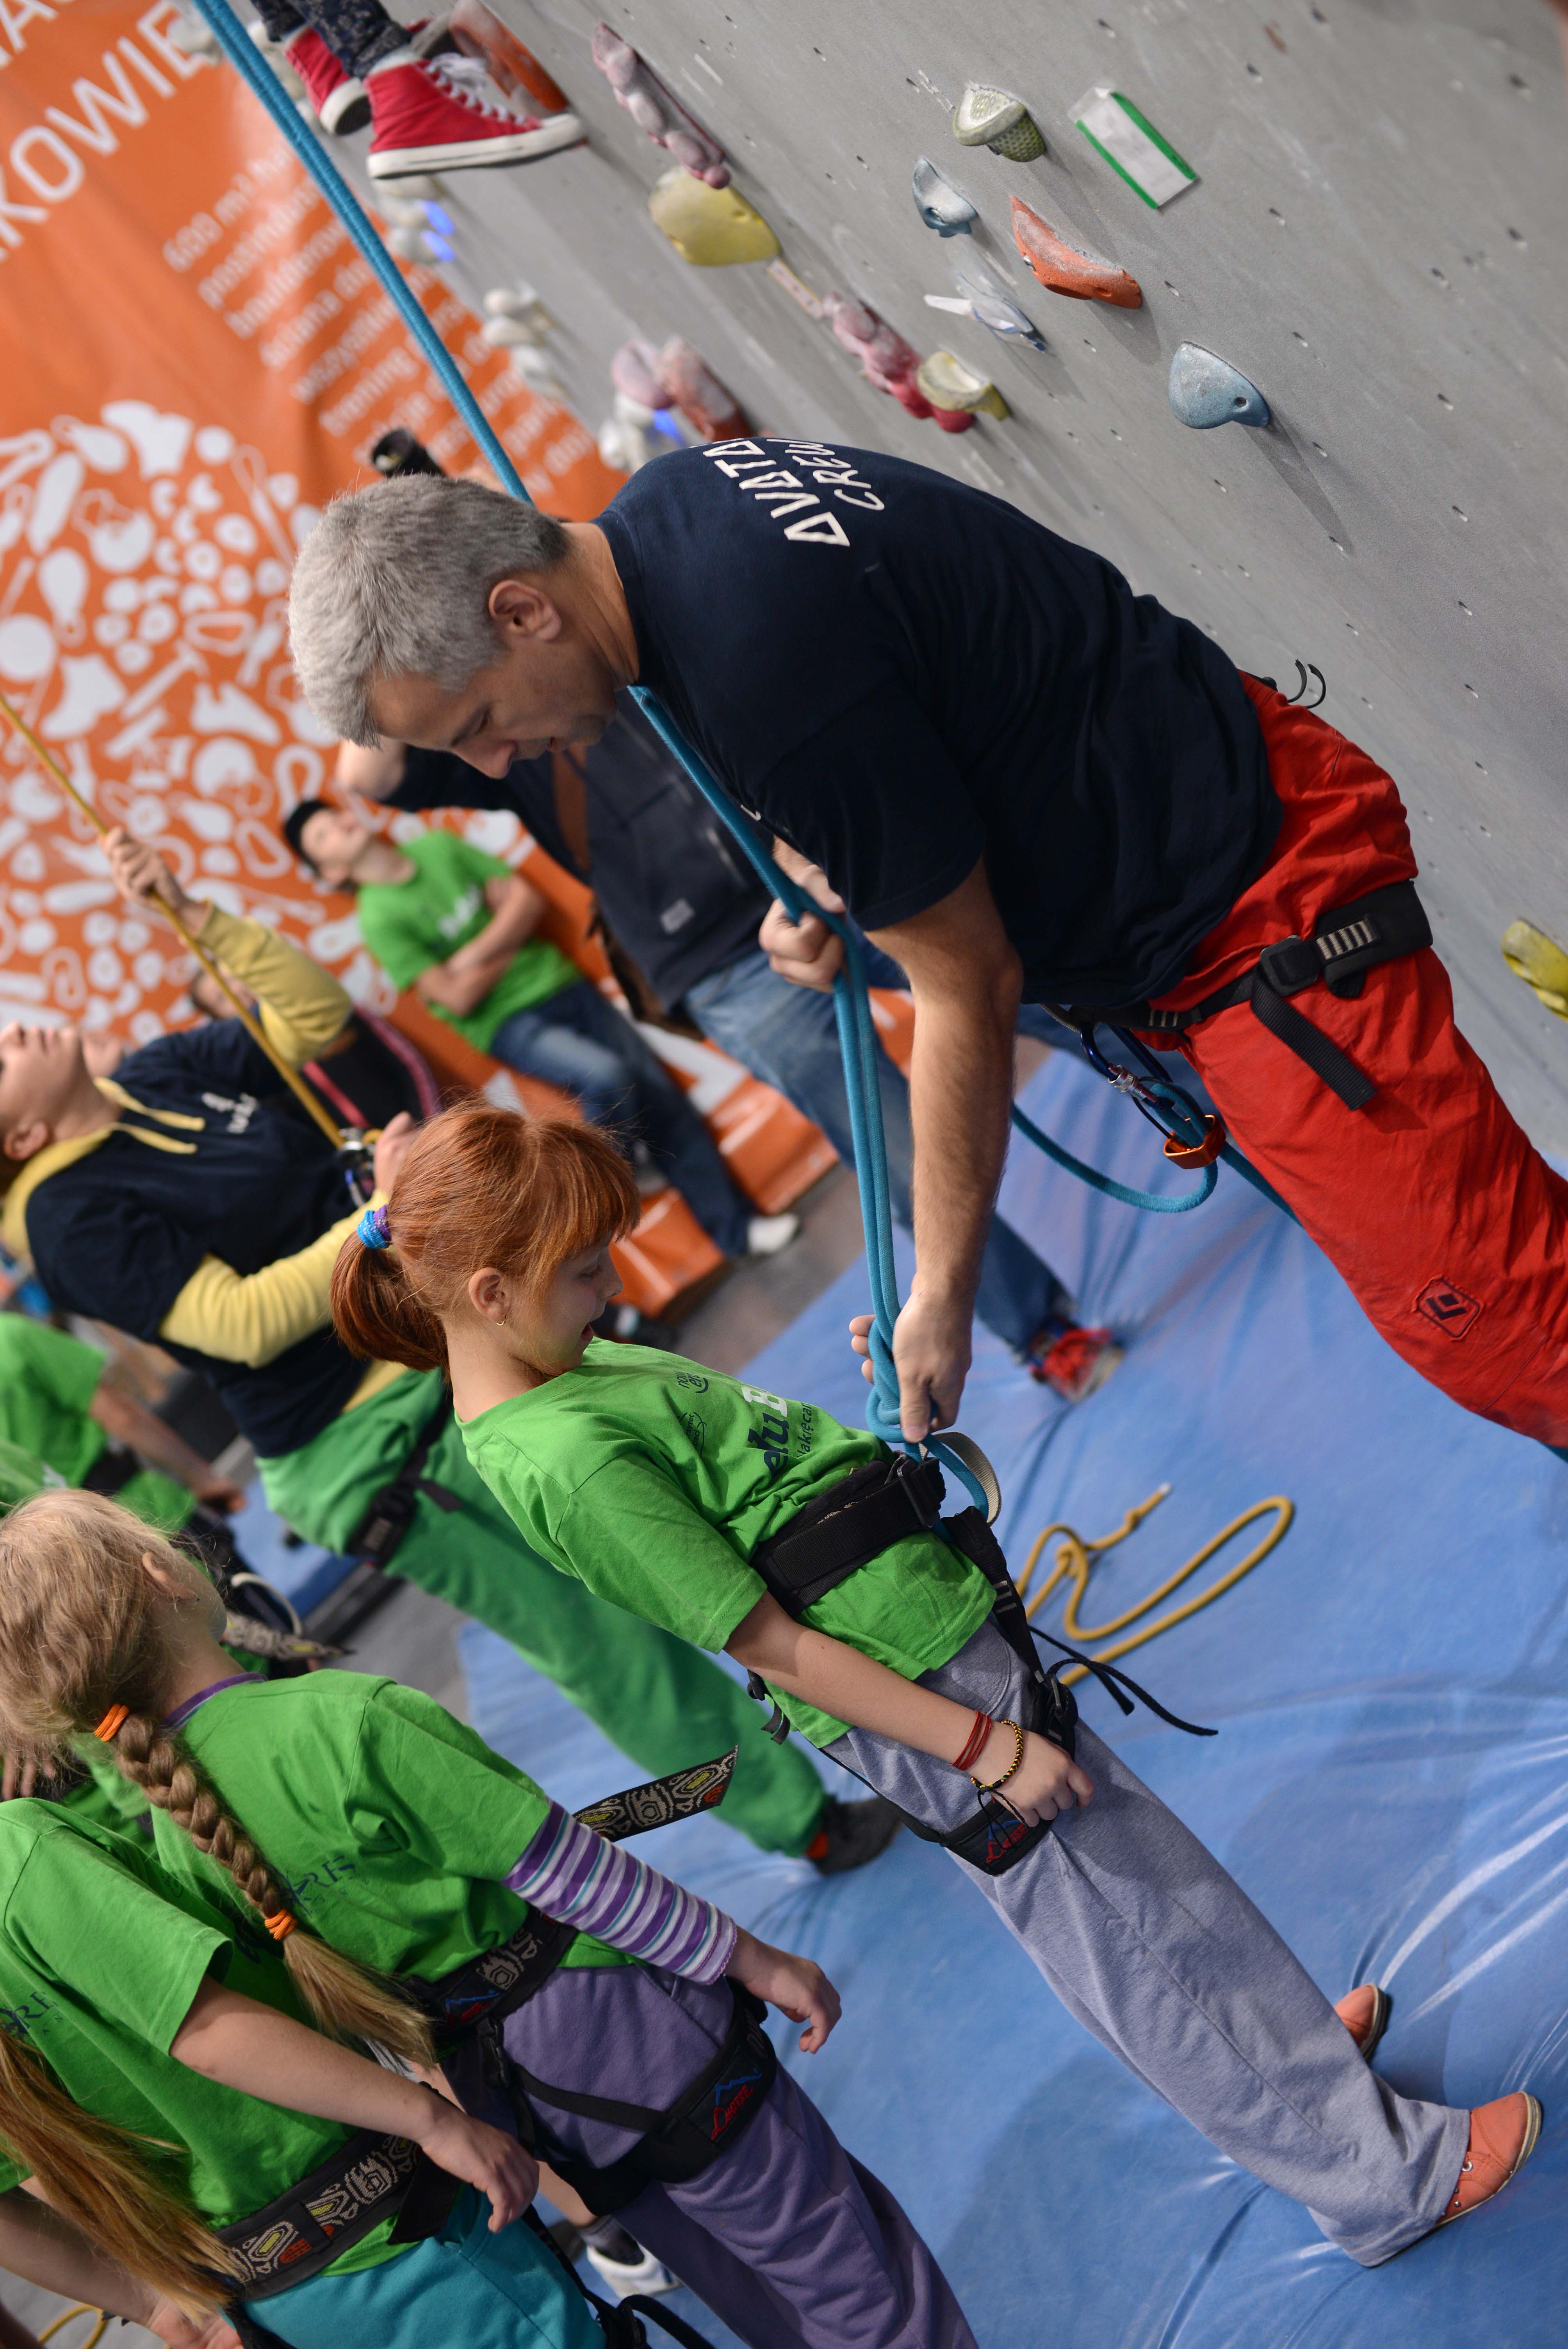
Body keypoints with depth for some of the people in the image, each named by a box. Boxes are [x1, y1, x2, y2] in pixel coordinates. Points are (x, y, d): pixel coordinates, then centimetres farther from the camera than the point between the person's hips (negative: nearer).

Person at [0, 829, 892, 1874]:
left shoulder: (161, 1073, 7)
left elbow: (314, 1014, 9)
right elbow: (243, 1322, -23)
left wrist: (195, 913, -1)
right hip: (377, 1451, -8)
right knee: (601, 1643, 1)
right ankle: (802, 1818, 16)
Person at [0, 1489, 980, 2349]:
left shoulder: (167, 1828, -7)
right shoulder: (342, 1720, -28)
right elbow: (567, 1870, -20)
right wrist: (753, 1960, -8)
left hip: (501, 2089, 7)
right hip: (621, 2030, -7)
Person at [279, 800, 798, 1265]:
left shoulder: (439, 846, 5)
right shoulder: (379, 919, -11)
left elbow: (528, 899, 2)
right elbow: (458, 999, -15)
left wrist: (471, 957, -11)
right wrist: (510, 945, -5)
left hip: (560, 983, 5)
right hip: (508, 1024, -5)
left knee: (662, 1096, -2)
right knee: (607, 1076, -29)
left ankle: (735, 1226, 7)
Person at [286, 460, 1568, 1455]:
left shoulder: (764, 672, -31)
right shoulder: (652, 510, -1)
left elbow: (967, 990, -21)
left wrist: (940, 1295, -10)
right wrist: (824, 879, 2)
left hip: (1261, 922, -10)